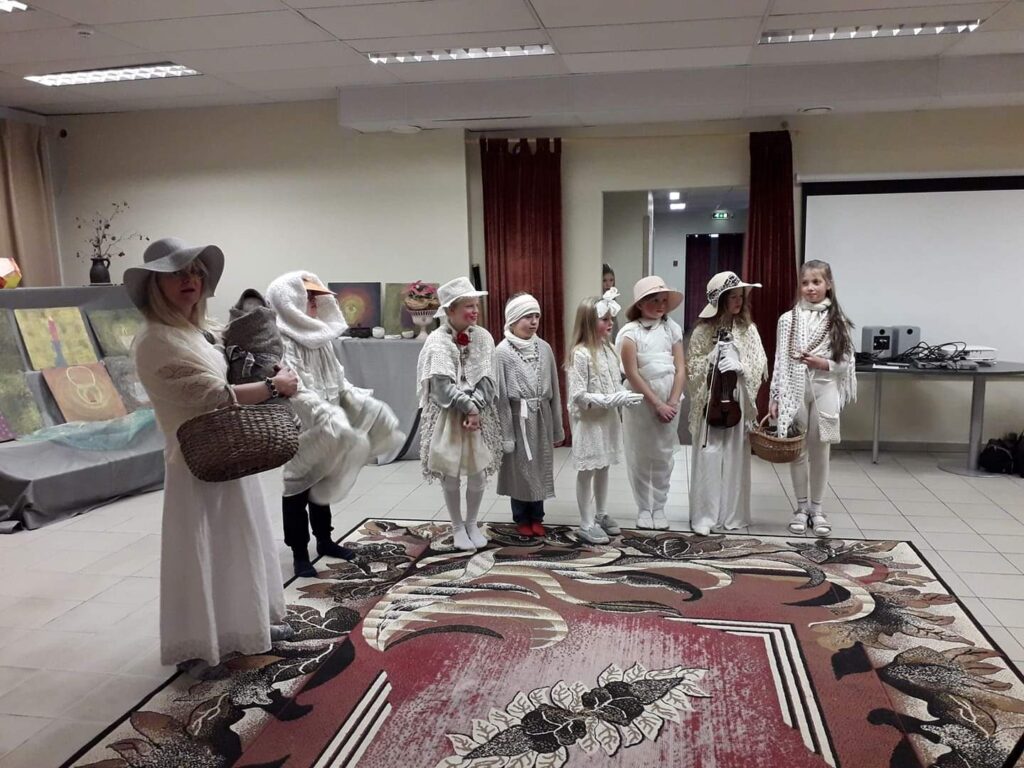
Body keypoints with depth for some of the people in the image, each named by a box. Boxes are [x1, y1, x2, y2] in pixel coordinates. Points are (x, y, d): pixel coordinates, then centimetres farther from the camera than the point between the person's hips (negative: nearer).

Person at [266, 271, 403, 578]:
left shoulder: (320, 337, 9)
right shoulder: (282, 342, -18)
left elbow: (338, 379, 13)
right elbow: (294, 390, -26)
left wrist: (363, 403, 0)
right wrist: (327, 414, -33)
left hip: (323, 430, 8)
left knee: (321, 486, 19)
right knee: (297, 490, 4)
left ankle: (324, 540, 34)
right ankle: (299, 553, 15)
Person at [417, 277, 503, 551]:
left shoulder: (483, 337, 1)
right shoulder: (437, 340, -9)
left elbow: (487, 379, -5)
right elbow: (442, 384, -15)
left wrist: (475, 408, -17)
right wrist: (467, 406, -18)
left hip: (480, 413, 3)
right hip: (448, 415, -3)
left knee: (479, 471, 7)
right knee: (450, 472, 5)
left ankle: (472, 523, 27)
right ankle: (457, 527, 23)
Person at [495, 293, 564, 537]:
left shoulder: (544, 348, 1)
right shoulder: (503, 352, -11)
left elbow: (554, 390, 6)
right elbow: (501, 395, -10)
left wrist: (557, 427, 8)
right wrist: (506, 433, -10)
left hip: (541, 417, 4)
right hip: (517, 417, -4)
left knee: (540, 469, 12)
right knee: (519, 470, 8)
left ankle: (536, 517, 28)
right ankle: (522, 519, 24)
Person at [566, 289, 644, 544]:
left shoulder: (609, 349, 4)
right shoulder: (580, 354, -19)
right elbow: (579, 396, -22)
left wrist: (625, 397, -8)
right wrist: (613, 400, -25)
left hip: (608, 418, 7)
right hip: (588, 421, -7)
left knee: (603, 468, 18)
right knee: (587, 472, 5)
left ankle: (601, 514, 33)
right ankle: (586, 524, 16)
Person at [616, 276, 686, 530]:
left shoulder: (672, 328, 2)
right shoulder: (630, 332, -9)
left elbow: (680, 368, 1)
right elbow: (632, 374, -13)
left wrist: (673, 402, -9)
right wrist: (656, 404, -13)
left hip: (669, 401, 3)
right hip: (640, 403, -3)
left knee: (664, 456, 8)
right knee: (641, 457, 7)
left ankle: (659, 507, 22)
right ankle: (644, 508, 21)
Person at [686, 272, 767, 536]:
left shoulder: (748, 329, 4)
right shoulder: (703, 330, -2)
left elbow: (760, 365, 2)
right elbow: (691, 367, -1)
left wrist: (740, 366, -16)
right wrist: (712, 357, -16)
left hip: (738, 401, 2)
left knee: (736, 457, 7)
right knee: (708, 457, -1)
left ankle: (733, 515, 18)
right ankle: (704, 516, 7)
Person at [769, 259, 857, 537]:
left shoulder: (838, 321, 2)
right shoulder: (788, 319, 2)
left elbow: (846, 363, 3)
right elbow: (780, 361, 2)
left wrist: (822, 363, -15)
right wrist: (774, 397, -1)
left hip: (825, 391, 0)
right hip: (794, 390, 0)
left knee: (820, 452, 6)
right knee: (798, 452, 7)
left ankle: (817, 508, 20)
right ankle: (801, 508, 20)